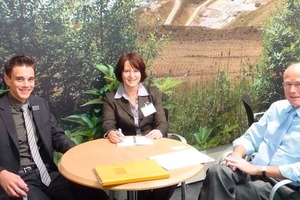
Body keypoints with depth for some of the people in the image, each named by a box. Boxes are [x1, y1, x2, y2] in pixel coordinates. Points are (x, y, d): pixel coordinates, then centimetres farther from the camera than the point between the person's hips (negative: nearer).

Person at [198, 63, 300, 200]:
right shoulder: (277, 107, 12)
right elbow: (251, 138, 14)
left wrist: (257, 169, -21)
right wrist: (237, 155, -9)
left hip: (285, 186, -4)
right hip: (255, 171, 5)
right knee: (217, 172, -26)